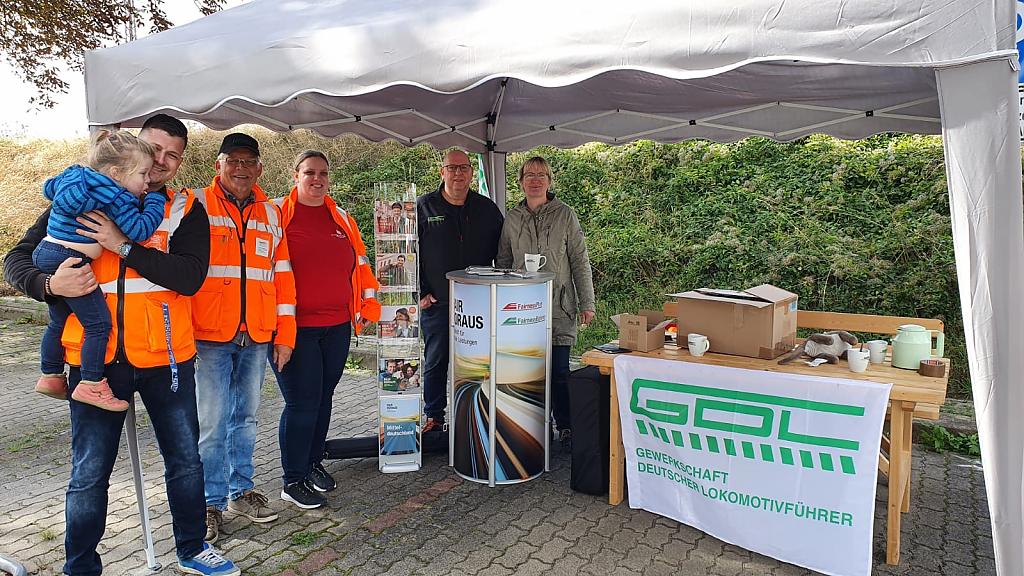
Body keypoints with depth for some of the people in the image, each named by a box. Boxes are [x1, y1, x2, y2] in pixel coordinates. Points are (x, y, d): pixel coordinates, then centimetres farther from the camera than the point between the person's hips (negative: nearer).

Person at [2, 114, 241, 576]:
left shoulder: (186, 210, 4)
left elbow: (190, 277, -11)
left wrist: (124, 246, -20)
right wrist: (50, 284, -16)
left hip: (166, 356, 1)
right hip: (96, 358, -1)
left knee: (185, 460, 12)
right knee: (89, 474, 6)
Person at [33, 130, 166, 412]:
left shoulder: (75, 174, 12)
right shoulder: (116, 197, -17)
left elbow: (49, 188, 28)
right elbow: (140, 230, -19)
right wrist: (156, 200, -7)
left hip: (46, 254, 10)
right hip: (70, 261, -10)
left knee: (59, 321, 22)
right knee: (98, 323, -5)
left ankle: (50, 376, 33)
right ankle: (91, 385, -3)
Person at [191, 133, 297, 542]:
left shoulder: (271, 214, 13)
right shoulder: (197, 206, 1)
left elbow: (282, 277, 12)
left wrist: (284, 336, 8)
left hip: (257, 337, 4)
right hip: (210, 336, -4)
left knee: (245, 417, 13)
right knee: (213, 423, -1)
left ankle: (241, 491, 27)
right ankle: (212, 502, 14)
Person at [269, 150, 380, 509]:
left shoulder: (341, 218, 13)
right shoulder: (276, 213, -2)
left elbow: (360, 265, 16)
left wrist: (367, 307, 13)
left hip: (337, 326, 5)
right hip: (295, 327, -5)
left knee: (323, 398, 15)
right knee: (302, 402, -3)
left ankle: (313, 463, 32)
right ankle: (293, 482, 13)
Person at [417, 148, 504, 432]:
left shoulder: (487, 208, 8)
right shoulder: (424, 206, 3)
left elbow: (501, 251, 14)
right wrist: (420, 292, -4)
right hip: (436, 302, -1)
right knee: (435, 361, 8)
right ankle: (433, 416, 23)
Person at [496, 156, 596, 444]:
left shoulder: (565, 215, 1)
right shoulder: (512, 218, 10)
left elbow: (580, 261, 1)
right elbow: (503, 263, 15)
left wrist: (587, 304, -2)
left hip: (559, 306, -3)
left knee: (558, 369, -5)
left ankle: (565, 427, 11)